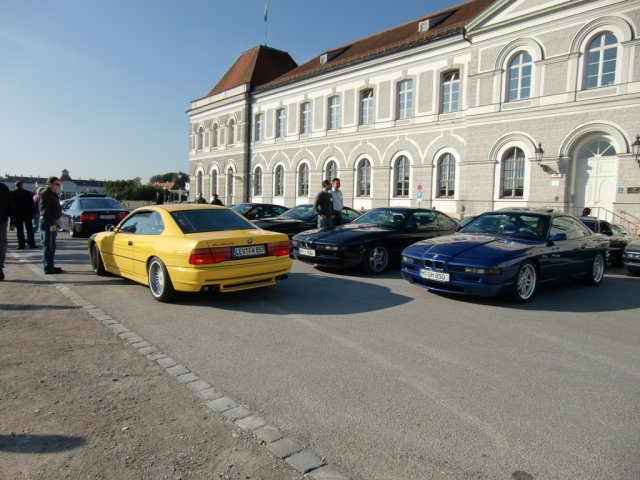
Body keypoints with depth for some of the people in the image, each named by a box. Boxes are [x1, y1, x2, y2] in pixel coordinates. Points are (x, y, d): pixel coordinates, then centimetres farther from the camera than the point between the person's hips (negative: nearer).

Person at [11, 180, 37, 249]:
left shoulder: (12, 193, -5)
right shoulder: (28, 193, -2)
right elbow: (32, 204, -1)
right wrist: (33, 212, 5)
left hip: (18, 214, -1)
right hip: (28, 214, 1)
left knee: (19, 230, 2)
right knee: (30, 229, 8)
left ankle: (21, 245, 1)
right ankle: (32, 244, 7)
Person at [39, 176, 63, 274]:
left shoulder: (52, 194, 19)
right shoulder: (46, 194, -13)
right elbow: (45, 211, -21)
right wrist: (52, 223, -25)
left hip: (52, 222, 10)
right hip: (48, 223, -10)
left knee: (51, 246, 15)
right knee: (48, 246, -8)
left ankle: (50, 266, 23)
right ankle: (48, 268, -6)